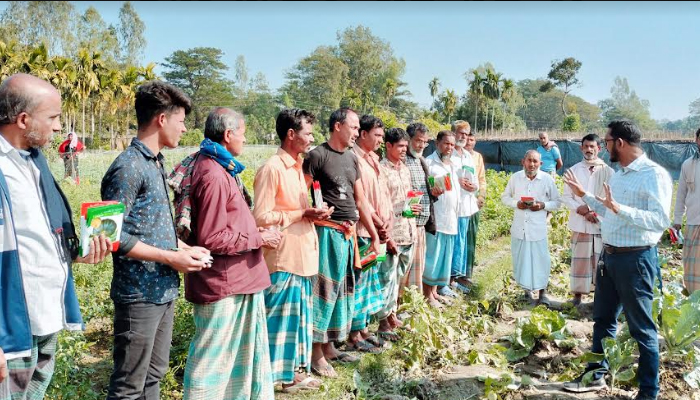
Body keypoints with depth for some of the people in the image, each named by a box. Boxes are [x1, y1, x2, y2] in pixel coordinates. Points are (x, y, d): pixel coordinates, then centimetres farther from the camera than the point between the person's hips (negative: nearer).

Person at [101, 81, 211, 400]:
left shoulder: (156, 163, 11)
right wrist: (171, 257, -19)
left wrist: (184, 248, 4)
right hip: (139, 294, -9)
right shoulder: (128, 167, -17)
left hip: (164, 290, 9)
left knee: (154, 374, 19)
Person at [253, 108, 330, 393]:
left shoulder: (297, 167, 13)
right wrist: (304, 214, -17)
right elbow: (261, 218, -18)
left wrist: (314, 214, 3)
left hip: (302, 255, 9)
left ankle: (292, 371, 29)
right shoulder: (272, 169, -14)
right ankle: (269, 377, 12)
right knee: (280, 318, 0)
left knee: (299, 316, 16)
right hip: (283, 258, -9)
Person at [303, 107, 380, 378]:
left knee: (341, 289, 13)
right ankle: (316, 354, 9)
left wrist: (374, 236, 14)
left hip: (348, 234, 7)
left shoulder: (352, 158, 13)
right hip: (326, 232, -7)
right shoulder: (317, 156, -9)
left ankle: (329, 346, 26)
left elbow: (360, 200, 16)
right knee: (323, 289, -2)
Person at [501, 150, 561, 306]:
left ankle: (542, 292, 11)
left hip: (538, 228, -2)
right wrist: (516, 203, -10)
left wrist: (543, 205, -15)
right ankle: (526, 289, 25)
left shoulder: (548, 179, -3)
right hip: (519, 227, 2)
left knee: (540, 259, -2)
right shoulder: (515, 177, 1)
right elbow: (505, 197, 10)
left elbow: (557, 202, 4)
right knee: (520, 259, 9)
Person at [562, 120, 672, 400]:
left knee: (641, 328, 4)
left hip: (636, 259, -9)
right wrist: (583, 194, 19)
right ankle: (597, 375, 33)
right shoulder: (618, 174, 11)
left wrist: (620, 208, -34)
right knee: (603, 319, 18)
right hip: (609, 255, 9)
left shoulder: (654, 174, -17)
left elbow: (661, 220, -27)